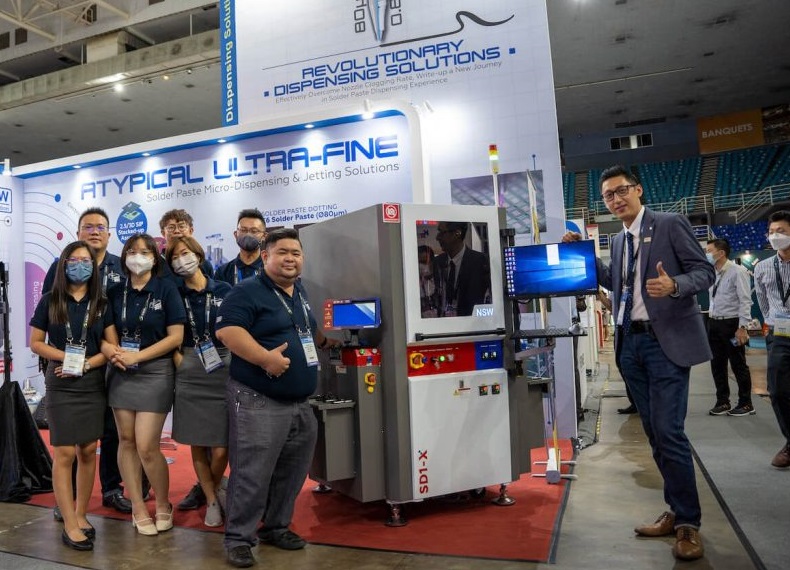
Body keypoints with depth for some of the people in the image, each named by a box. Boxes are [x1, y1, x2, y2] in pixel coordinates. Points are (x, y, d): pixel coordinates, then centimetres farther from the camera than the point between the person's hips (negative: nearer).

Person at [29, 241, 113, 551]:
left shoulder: (101, 304, 4)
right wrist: (66, 356, -14)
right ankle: (70, 524, 5)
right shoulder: (49, 301, 1)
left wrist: (86, 364, -13)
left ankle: (81, 514, 21)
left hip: (93, 384, 2)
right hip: (61, 385, -2)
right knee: (64, 454, -3)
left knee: (88, 452, 7)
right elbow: (36, 343, 1)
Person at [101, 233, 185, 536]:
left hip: (155, 373, -4)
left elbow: (176, 336, -9)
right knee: (127, 441, 7)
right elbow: (105, 334, 10)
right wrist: (112, 351, -13)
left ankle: (163, 505, 17)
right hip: (121, 373, 4)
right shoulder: (115, 292, 7)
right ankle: (137, 506, 22)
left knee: (147, 447, -6)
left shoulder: (166, 288, -4)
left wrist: (137, 356, -15)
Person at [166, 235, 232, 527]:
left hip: (224, 371, -1)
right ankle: (212, 501, 26)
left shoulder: (224, 291, 2)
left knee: (221, 448, -4)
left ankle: (215, 486, 28)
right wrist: (180, 363, -4)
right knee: (197, 445, 6)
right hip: (190, 374, 2)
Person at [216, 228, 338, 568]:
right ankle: (238, 538, 13)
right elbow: (227, 330, -23)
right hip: (257, 401, -8)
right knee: (251, 474, -3)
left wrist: (324, 340, 14)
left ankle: (276, 528, 32)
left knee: (291, 473, 16)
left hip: (300, 402, 8)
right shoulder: (247, 291, -11)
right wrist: (265, 358, -29)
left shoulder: (300, 292, 15)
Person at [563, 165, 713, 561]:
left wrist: (674, 285, -27)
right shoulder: (619, 240, 15)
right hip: (630, 343, 7)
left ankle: (688, 523, 5)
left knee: (668, 431, -10)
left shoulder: (670, 224, -4)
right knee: (654, 433, 11)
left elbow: (704, 271, -7)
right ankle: (677, 511, 23)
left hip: (666, 341, -7)